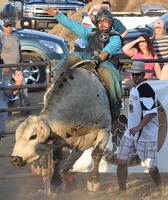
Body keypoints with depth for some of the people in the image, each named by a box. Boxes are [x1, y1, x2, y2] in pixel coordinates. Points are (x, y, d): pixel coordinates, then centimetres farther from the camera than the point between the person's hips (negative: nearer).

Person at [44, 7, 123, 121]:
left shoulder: (115, 38, 10)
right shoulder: (91, 33, 25)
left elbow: (107, 51, -10)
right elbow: (72, 25, 23)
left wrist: (98, 59, -29)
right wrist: (56, 14, 17)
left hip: (104, 62, -4)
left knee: (107, 72, -38)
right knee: (73, 57, -23)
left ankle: (115, 104, -34)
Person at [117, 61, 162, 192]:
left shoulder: (145, 89, -17)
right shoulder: (134, 88, 12)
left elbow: (152, 112, -26)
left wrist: (138, 127, -29)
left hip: (146, 136, -9)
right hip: (131, 133, 9)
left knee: (150, 167, -1)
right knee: (121, 161, 2)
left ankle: (161, 191, 20)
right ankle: (122, 191, 12)